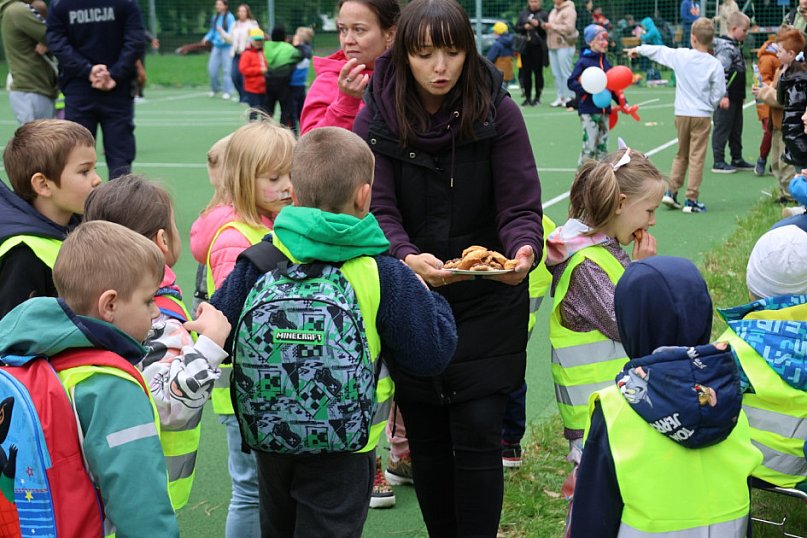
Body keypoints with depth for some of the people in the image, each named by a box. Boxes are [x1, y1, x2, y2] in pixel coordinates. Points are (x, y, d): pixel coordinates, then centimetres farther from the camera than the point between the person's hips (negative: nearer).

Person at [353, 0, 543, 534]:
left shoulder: (497, 112, -9)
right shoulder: (376, 119, -6)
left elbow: (520, 206, -10)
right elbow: (377, 209, -13)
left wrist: (524, 250, -33)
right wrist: (407, 257, -34)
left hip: (487, 303, -2)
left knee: (477, 435, -6)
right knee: (426, 439, 10)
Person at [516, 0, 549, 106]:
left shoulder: (544, 14, 3)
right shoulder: (522, 14, 13)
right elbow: (516, 28, 9)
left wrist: (538, 25, -18)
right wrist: (524, 27, -9)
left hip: (538, 47, -3)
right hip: (525, 48, 3)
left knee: (538, 72, 0)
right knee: (526, 73, 3)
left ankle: (537, 97, 5)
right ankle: (527, 97, 10)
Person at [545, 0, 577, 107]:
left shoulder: (569, 10, -8)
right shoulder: (554, 11, 19)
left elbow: (569, 28, -17)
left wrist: (553, 26, -15)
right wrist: (546, 26, 4)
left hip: (564, 46, -8)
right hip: (553, 46, 8)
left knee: (565, 73, -7)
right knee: (556, 73, 7)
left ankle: (569, 97, -2)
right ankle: (560, 97, 11)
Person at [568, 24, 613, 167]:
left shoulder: (606, 62, 12)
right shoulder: (583, 62, -8)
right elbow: (571, 83, -12)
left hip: (604, 110, 7)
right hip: (588, 111, -7)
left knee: (602, 146, 11)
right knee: (589, 146, -9)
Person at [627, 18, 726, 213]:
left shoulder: (680, 56, -3)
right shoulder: (714, 64, -9)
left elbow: (658, 51, 13)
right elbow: (719, 92, -5)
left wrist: (638, 49, 30)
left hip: (681, 114, 3)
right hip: (702, 116, -3)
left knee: (681, 155, 20)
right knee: (697, 158, 0)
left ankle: (671, 192, 16)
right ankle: (691, 200, 0)